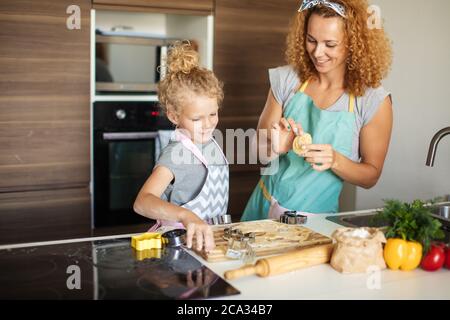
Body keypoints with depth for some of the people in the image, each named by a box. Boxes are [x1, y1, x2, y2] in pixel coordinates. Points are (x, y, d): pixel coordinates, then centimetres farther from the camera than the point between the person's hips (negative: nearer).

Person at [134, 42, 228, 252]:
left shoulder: (210, 143, 6)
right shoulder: (176, 154, -18)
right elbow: (142, 202, -33)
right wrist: (186, 216, -46)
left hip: (212, 237, 6)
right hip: (184, 240, -6)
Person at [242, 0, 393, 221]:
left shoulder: (373, 101, -12)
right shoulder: (287, 80, -6)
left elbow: (371, 176, -4)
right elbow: (259, 152, 1)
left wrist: (335, 161, -23)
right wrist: (275, 148, -21)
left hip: (316, 218, -1)